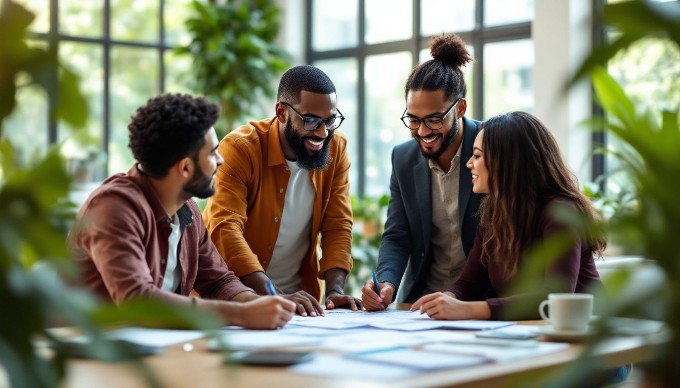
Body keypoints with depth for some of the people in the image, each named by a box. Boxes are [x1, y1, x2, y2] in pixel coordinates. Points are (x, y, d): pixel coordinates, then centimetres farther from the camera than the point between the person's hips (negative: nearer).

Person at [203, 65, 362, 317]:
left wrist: (335, 290, -15)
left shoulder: (336, 148, -2)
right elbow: (225, 229, -23)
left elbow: (337, 225, 0)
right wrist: (274, 296, -33)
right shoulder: (240, 148, -15)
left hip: (299, 296, 2)